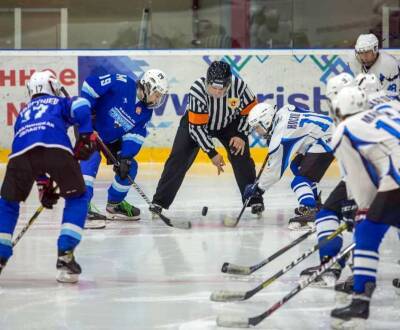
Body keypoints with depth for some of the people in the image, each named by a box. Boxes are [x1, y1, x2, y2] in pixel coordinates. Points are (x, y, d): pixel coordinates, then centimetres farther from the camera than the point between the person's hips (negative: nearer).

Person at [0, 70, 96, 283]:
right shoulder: (61, 103, 32)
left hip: (21, 152, 3)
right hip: (56, 148, -2)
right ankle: (65, 256, 5)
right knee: (77, 198, 17)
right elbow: (81, 107, 7)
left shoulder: (23, 114, 42)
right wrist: (86, 137, 12)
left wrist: (43, 186, 41)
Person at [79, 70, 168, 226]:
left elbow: (134, 136, -8)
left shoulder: (146, 111, -4)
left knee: (129, 167, 5)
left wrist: (125, 158, -20)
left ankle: (114, 204, 24)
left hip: (112, 138, 8)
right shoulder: (122, 84, -25)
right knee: (92, 159, -28)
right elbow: (91, 83, -25)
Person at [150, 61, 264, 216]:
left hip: (229, 123, 2)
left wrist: (241, 135, -18)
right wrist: (212, 153, -30)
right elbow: (197, 127, -31)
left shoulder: (238, 85, -33)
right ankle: (160, 201, -4)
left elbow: (250, 110, -12)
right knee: (179, 158, -10)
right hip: (196, 120, -2)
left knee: (241, 156, -11)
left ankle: (254, 200, 5)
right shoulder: (198, 90, -38)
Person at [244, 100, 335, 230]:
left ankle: (310, 212, -31)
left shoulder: (279, 138, -15)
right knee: (296, 166, 26)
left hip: (326, 140, -11)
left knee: (301, 179, -15)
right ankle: (314, 202, 35)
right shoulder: (284, 111, 7)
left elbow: (275, 170, -8)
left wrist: (258, 188, 4)